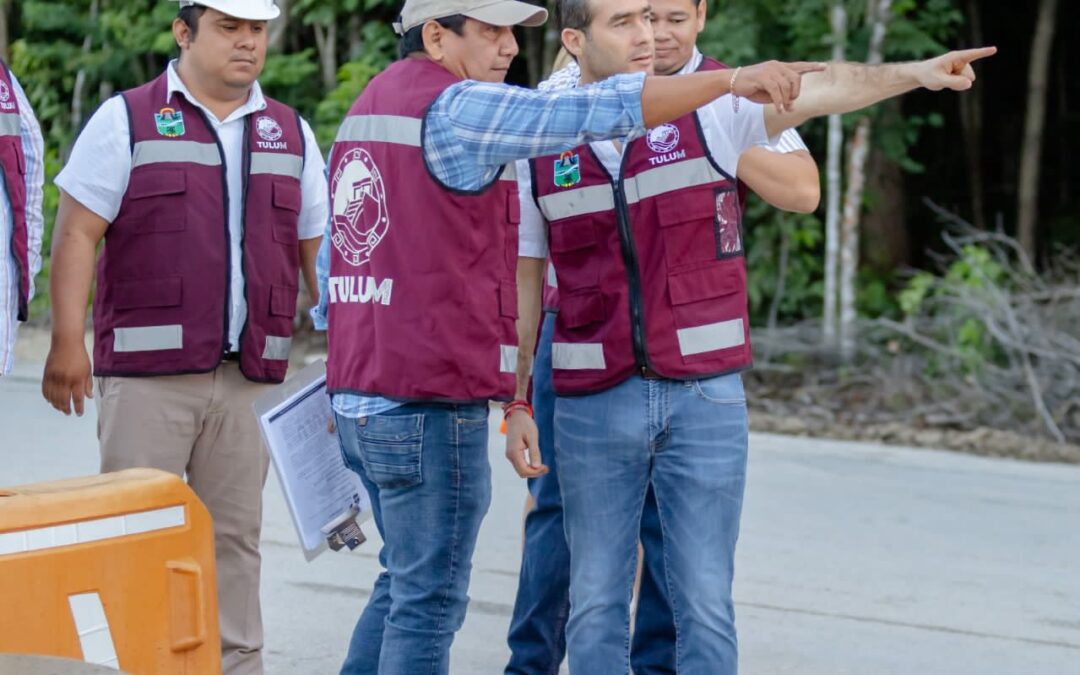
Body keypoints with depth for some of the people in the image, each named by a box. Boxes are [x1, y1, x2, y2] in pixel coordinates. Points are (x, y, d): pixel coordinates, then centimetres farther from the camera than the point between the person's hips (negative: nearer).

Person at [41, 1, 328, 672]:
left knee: (235, 534, 8)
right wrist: (68, 341, -11)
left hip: (250, 376, 4)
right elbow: (78, 233, -3)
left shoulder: (290, 133, 14)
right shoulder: (127, 120, 2)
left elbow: (320, 247, 16)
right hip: (148, 372, -3)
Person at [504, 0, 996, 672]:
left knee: (705, 604, 1)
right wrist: (515, 407, 3)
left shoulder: (707, 111, -2)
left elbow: (815, 90, -19)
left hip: (705, 397, -1)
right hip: (593, 406, 1)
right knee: (597, 604, 7)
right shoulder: (541, 150, 2)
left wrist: (912, 73, -35)